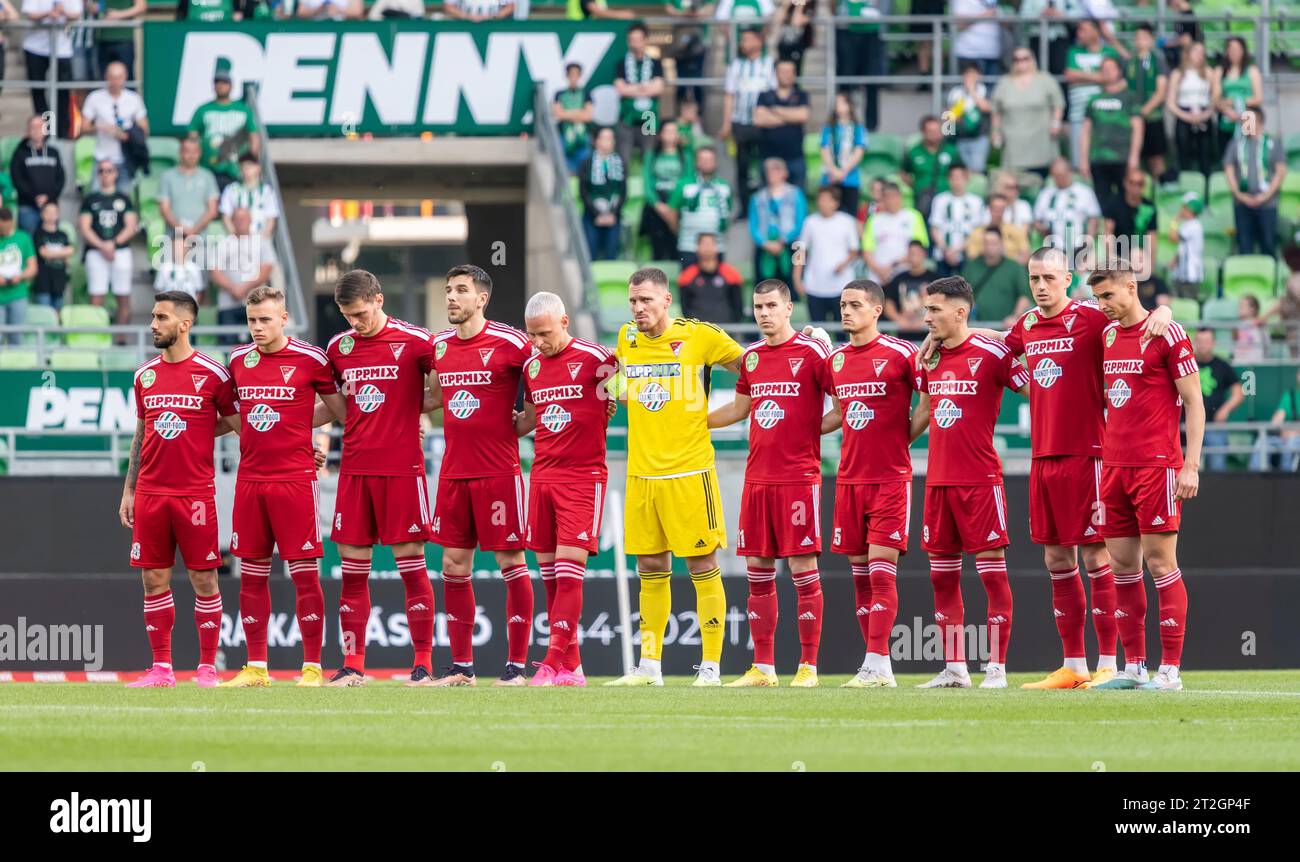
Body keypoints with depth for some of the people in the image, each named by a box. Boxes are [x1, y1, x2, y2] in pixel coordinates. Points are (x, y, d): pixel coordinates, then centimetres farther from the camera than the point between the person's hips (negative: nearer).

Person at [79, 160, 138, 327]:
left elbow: (131, 227, 4)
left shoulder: (124, 199, 11)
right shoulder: (90, 200, 9)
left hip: (121, 251, 1)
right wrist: (102, 246, -12)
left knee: (123, 299, 1)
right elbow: (84, 228, 2)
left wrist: (113, 244, -11)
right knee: (96, 300, -7)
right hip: (96, 252, -1)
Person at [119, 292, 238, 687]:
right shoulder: (145, 375, 11)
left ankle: (207, 667, 5)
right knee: (154, 579, 3)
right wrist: (128, 491, 14)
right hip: (150, 490, 4)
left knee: (203, 579, -2)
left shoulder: (212, 373, -3)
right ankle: (161, 669, 8)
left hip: (196, 492, -4)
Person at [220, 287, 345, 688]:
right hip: (250, 480, 5)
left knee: (304, 573, -4)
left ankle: (312, 667, 0)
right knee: (251, 575, 6)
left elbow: (340, 410, 6)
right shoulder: (239, 360, 9)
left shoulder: (310, 359, -4)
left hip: (295, 478, -5)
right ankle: (255, 668, 12)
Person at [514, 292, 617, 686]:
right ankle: (571, 666, 8)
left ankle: (554, 663, -16)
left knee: (569, 571, -12)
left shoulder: (594, 358, -8)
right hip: (542, 475, 6)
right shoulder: (531, 365, 11)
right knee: (550, 574, 4)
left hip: (583, 476, -6)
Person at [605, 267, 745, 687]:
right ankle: (649, 665, 15)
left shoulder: (699, 336, -6)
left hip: (689, 471, -5)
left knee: (703, 566, -2)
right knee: (650, 569, 8)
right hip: (641, 474, 5)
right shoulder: (626, 339, 9)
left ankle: (710, 665, 1)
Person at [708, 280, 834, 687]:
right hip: (757, 477, 6)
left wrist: (815, 427, -13)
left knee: (803, 569, -5)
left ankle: (808, 666, -1)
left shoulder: (812, 353, -6)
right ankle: (762, 667, 12)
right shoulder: (752, 357, 12)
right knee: (757, 571, 6)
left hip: (799, 476, -6)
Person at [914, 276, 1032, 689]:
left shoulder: (991, 353, -8)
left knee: (992, 570, -5)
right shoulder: (929, 360, 11)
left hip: (980, 480, -7)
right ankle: (954, 668, 12)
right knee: (942, 575, 6)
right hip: (938, 480, 7)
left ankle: (996, 668, -3)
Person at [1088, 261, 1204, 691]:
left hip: (1157, 466, -7)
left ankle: (1170, 669, -4)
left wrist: (1191, 466, -13)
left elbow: (1194, 402, -7)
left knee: (1160, 563, -6)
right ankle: (1133, 666, 11)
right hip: (1115, 466, 7)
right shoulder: (1107, 336, 14)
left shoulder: (1167, 334, -7)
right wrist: (1103, 464, 17)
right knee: (1122, 566, 6)